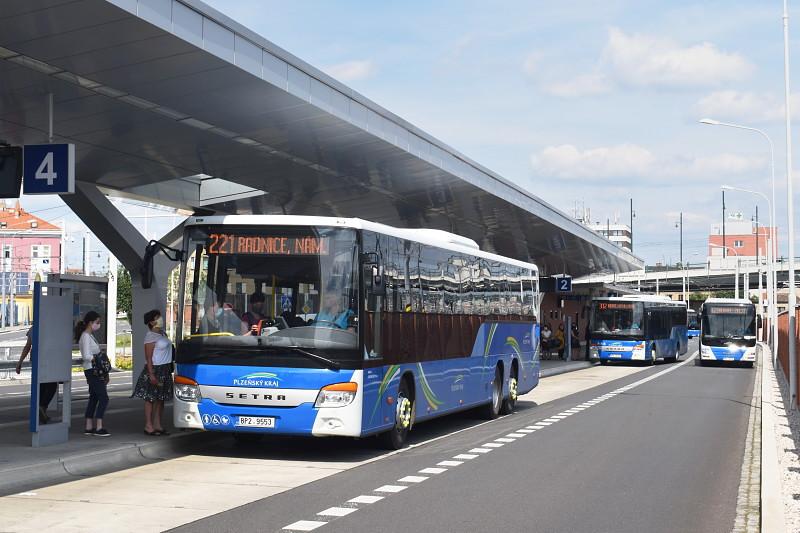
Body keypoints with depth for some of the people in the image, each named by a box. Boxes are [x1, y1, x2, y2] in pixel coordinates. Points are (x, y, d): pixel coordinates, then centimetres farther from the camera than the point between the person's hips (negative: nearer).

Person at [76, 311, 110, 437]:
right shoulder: (85, 336, -14)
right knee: (103, 398, -9)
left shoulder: (90, 336, 15)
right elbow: (86, 356, -23)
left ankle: (89, 427, 15)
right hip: (92, 371, -10)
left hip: (96, 371, 10)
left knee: (94, 398, 11)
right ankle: (98, 428, -7)